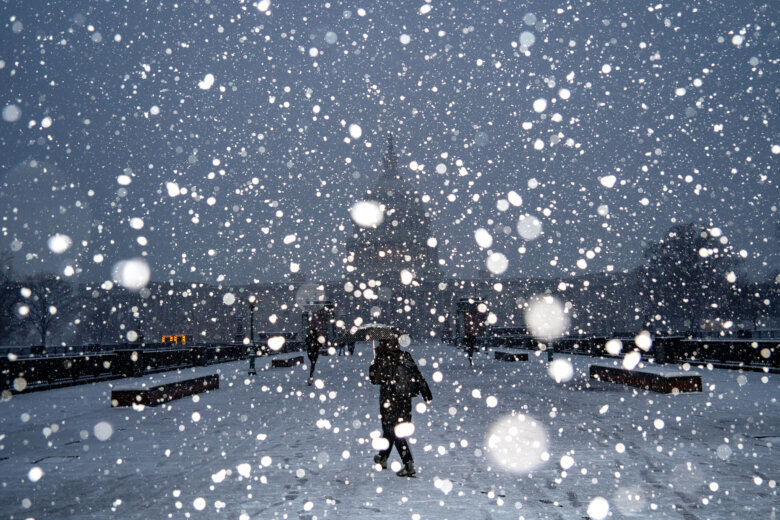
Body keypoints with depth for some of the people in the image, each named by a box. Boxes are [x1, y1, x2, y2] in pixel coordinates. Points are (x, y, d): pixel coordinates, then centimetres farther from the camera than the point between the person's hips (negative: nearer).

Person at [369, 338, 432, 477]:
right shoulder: (406, 356, 1)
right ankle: (383, 458, 36)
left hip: (389, 402, -6)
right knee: (390, 428, 21)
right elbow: (418, 376, 4)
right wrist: (427, 393, 10)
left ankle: (409, 464, -5)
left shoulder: (382, 359, -13)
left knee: (394, 432, 1)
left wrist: (373, 365, 11)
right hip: (405, 399, 6)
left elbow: (374, 379, -5)